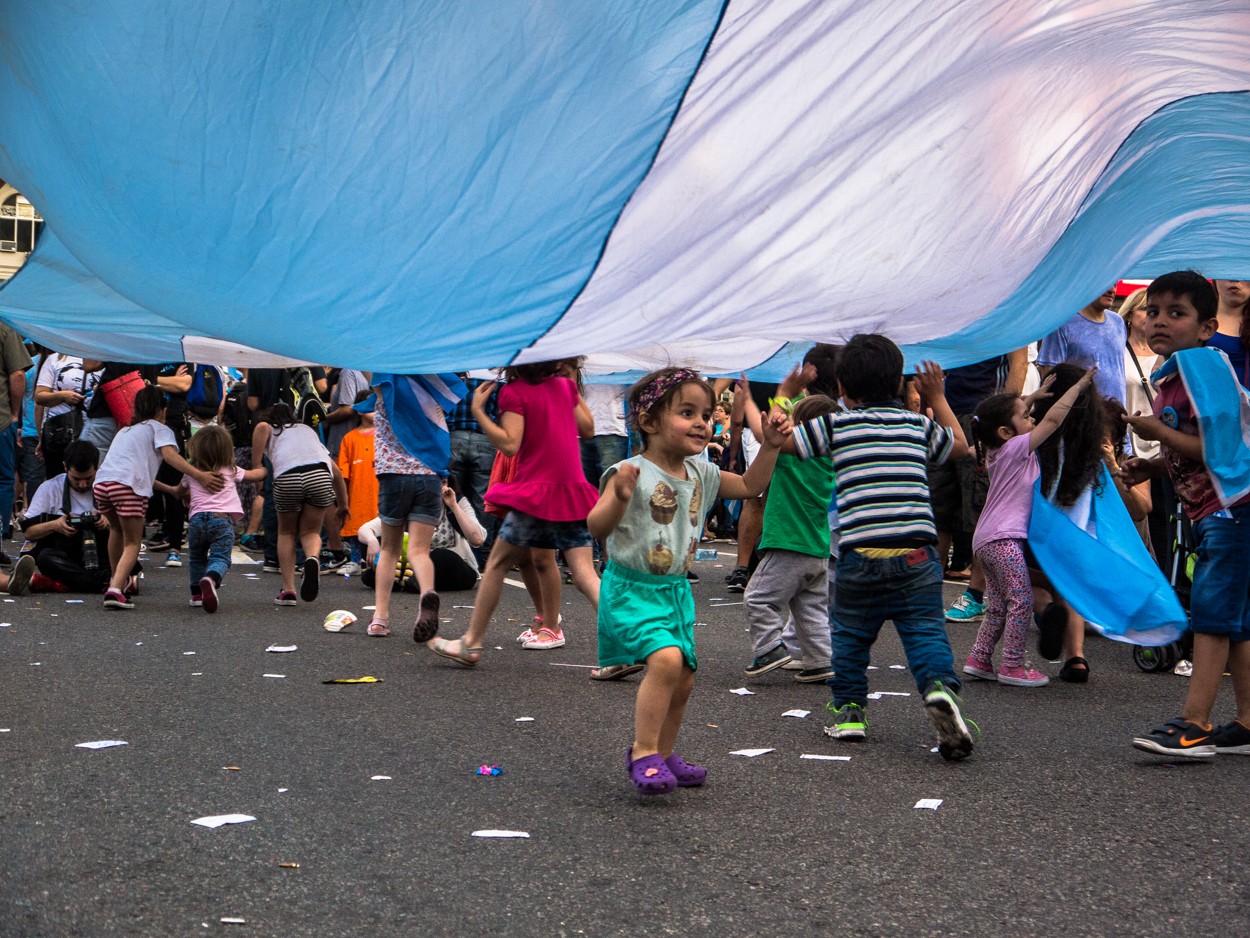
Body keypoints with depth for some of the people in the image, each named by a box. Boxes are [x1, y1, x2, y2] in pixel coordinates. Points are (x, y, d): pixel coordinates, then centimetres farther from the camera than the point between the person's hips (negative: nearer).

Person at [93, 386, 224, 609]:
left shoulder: (125, 430, 36)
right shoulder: (159, 429, 16)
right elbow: (169, 455, -5)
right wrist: (199, 475, -15)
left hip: (101, 482, 6)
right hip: (128, 486, -6)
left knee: (117, 530, 30)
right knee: (132, 543, 0)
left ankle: (117, 580, 42)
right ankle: (115, 590, -20)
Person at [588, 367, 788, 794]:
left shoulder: (702, 474, 6)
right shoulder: (632, 473, -16)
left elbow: (749, 486, 20)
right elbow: (597, 527, -22)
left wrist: (770, 446, 8)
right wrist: (620, 497, -41)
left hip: (676, 590, 8)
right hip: (633, 588, -8)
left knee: (683, 679, 11)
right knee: (666, 659, -27)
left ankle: (662, 754, 31)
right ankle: (643, 753, -15)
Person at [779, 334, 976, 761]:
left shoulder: (835, 425, 6)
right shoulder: (919, 424, 16)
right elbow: (960, 445, 36)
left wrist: (784, 396, 25)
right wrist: (938, 397, 48)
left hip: (859, 553, -1)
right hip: (916, 551, 1)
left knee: (850, 634, 16)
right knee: (926, 630, 0)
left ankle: (848, 710, 20)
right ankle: (941, 687, -25)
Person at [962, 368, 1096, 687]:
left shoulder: (997, 451, 14)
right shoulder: (1017, 448, -10)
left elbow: (1012, 411, 33)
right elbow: (1052, 419, -10)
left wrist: (1036, 394, 31)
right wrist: (1077, 387, -2)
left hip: (987, 541, 10)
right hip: (1003, 539, -10)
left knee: (998, 606, 15)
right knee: (1021, 601, -7)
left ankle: (979, 659, 16)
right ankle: (1012, 666, -6)